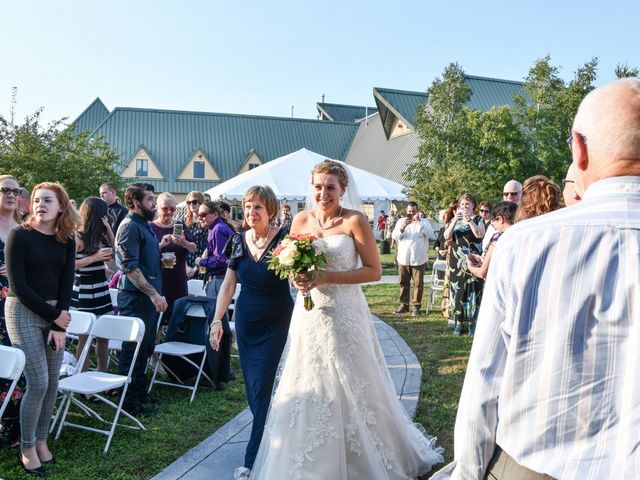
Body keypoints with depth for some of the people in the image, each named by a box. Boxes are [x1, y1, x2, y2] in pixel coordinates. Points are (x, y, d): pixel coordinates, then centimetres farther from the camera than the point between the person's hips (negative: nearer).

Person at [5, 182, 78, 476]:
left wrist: (59, 326, -7)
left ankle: (41, 440, 24)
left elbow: (66, 284, 2)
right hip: (23, 312, -4)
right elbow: (18, 285, -12)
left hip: (56, 313, 4)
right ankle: (26, 448, 11)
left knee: (52, 383, 6)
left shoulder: (66, 241, 4)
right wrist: (54, 315, -12)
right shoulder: (19, 236, -9)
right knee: (38, 383, -7)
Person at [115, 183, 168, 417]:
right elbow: (130, 267, -22)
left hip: (148, 296, 10)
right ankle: (129, 401, 11)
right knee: (134, 348, 0)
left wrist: (162, 258, 10)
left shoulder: (144, 225, 15)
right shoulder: (130, 226, -14)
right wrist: (153, 293, -25)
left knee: (146, 347, 18)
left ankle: (140, 392, 31)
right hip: (135, 296, -10)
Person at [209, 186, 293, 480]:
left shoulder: (283, 238, -13)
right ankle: (268, 434, 34)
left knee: (261, 385, -5)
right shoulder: (239, 240, 0)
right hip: (245, 320, 5)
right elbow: (228, 284, 5)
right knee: (251, 384, 11)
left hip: (275, 323, -4)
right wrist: (217, 319, 0)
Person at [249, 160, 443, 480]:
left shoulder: (355, 221, -9)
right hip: (309, 315, 4)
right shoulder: (301, 220, 4)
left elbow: (374, 270, -11)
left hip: (344, 315, -4)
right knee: (307, 390, 11)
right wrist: (298, 279, -8)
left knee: (351, 389, 6)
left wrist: (327, 278, -19)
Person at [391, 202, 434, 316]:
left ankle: (416, 306, 7)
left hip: (419, 259, -2)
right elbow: (395, 236, -1)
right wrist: (402, 227, -19)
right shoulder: (401, 221, 9)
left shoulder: (424, 222, 3)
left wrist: (419, 222, -19)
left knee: (418, 283, 0)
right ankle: (404, 304, 18)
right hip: (403, 258, 2)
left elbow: (430, 234, -14)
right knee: (404, 283, 8)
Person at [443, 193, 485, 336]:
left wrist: (469, 219, -19)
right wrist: (455, 220, -14)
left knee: (472, 289, -4)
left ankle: (472, 322, 3)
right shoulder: (454, 220, 11)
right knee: (457, 290, 1)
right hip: (457, 262, 3)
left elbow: (479, 235, -16)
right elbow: (447, 236, -3)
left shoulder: (478, 220, 3)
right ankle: (459, 322, 7)